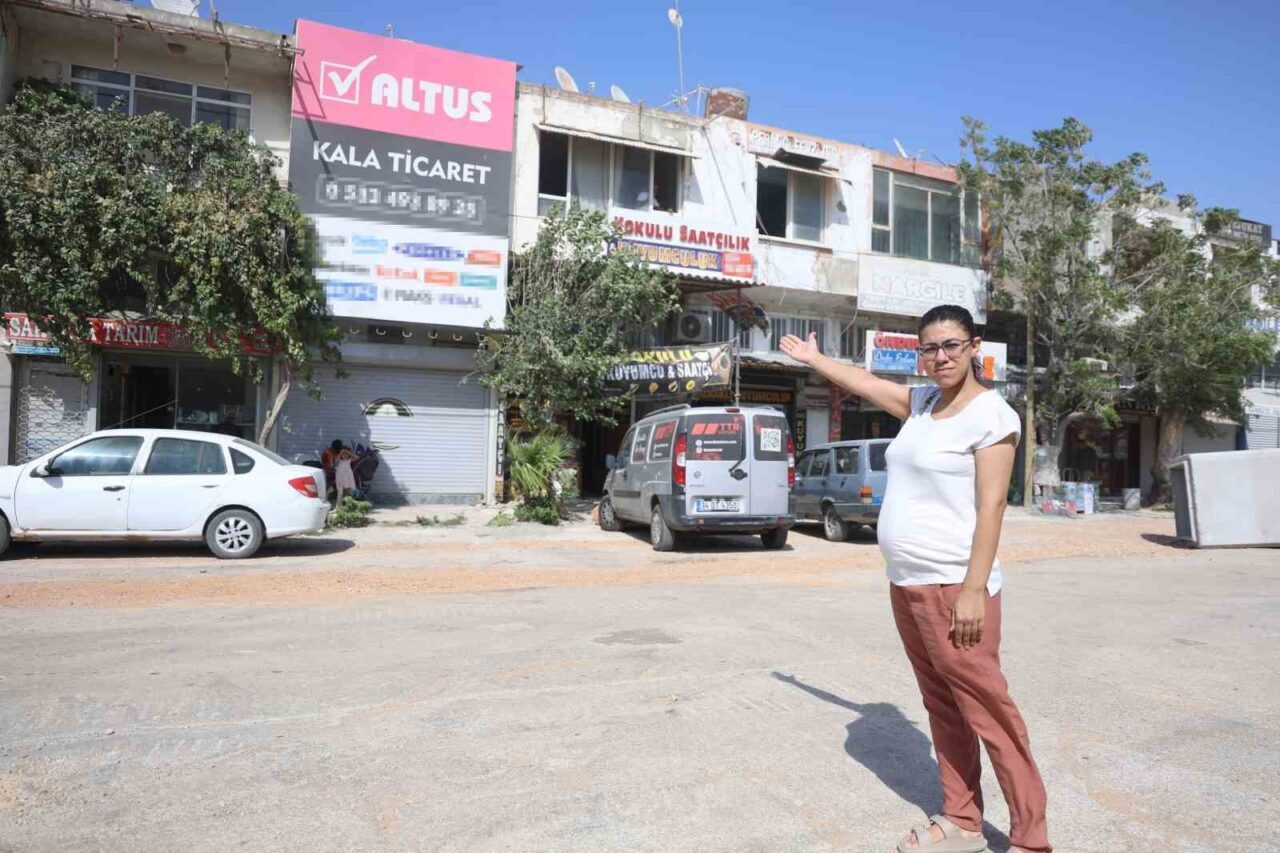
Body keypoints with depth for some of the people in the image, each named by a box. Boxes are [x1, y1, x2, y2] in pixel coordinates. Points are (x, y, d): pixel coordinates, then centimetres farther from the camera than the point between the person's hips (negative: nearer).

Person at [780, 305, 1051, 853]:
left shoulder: (991, 413, -9)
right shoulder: (923, 402, 12)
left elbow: (991, 504, -15)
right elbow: (866, 384, 28)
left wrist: (974, 590, -20)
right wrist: (813, 359, 38)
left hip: (953, 588, -7)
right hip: (907, 584, 7)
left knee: (986, 710, -3)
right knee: (943, 708, 13)